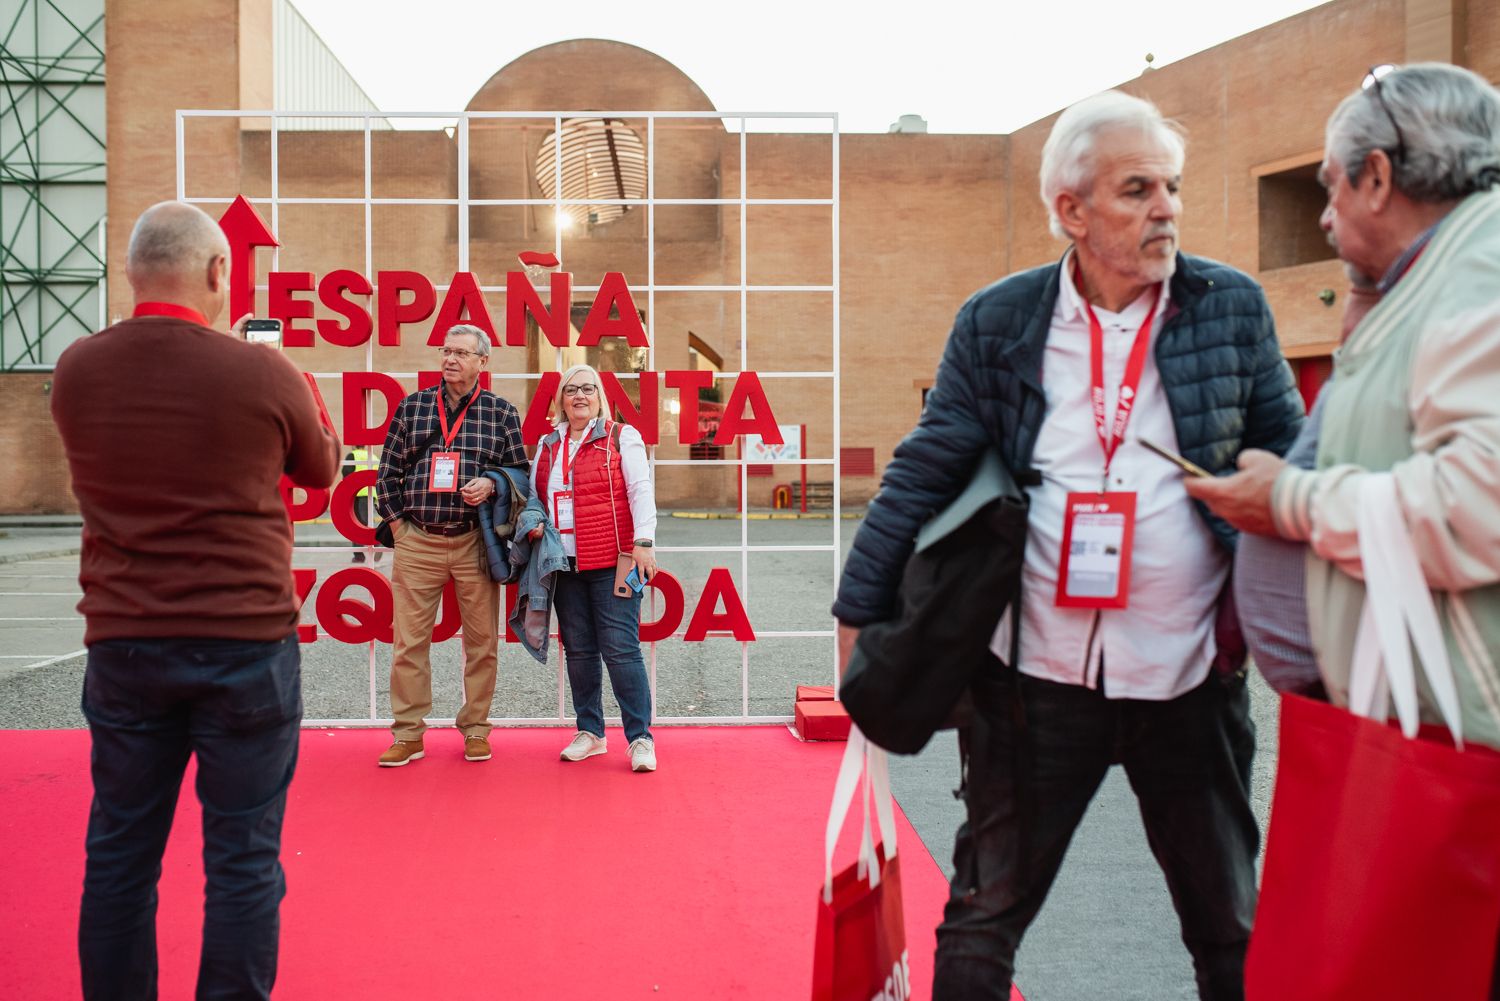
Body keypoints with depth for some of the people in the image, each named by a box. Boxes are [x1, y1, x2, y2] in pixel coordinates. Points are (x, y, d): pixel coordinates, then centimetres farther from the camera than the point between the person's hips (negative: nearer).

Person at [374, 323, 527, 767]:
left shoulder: (502, 413, 6)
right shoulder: (412, 407, 10)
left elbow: (522, 471, 10)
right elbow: (388, 472, 12)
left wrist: (491, 483, -10)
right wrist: (397, 525, 5)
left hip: (475, 543, -1)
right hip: (416, 542, 1)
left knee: (481, 640, 4)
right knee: (409, 640, 2)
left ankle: (475, 729, 18)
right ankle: (408, 734, 12)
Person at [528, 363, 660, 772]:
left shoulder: (621, 437, 2)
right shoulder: (547, 446, 17)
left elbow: (640, 492, -4)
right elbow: (535, 495, 23)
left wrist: (644, 542, -13)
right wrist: (533, 522, 2)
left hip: (612, 563, -5)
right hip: (564, 565, 5)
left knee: (620, 649, -7)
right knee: (578, 650, 9)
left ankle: (641, 738, 1)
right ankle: (590, 732, 22)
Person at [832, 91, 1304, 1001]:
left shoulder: (1233, 306, 1)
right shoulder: (997, 321, -2)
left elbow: (1289, 464, 5)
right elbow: (925, 472, -2)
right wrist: (859, 610, -3)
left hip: (1192, 676, 1)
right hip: (1039, 675, -1)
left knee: (1230, 925, 19)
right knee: (982, 919, 13)